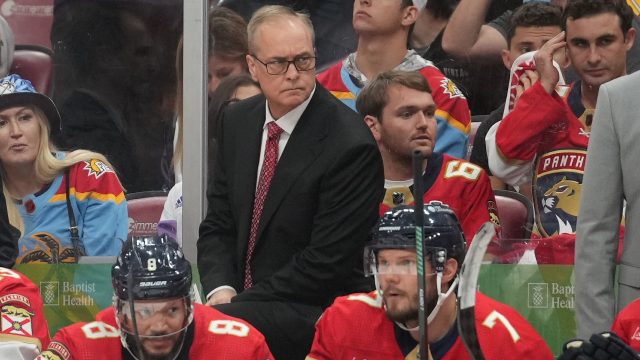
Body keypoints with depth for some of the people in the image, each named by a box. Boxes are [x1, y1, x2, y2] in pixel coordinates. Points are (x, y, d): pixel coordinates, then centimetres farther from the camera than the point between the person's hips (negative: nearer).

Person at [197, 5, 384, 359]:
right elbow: (218, 226, 13)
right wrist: (221, 291, -7)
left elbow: (326, 263, -16)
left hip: (315, 312, -7)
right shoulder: (238, 121, 8)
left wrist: (238, 304, -15)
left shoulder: (349, 145, -15)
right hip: (243, 299, 7)